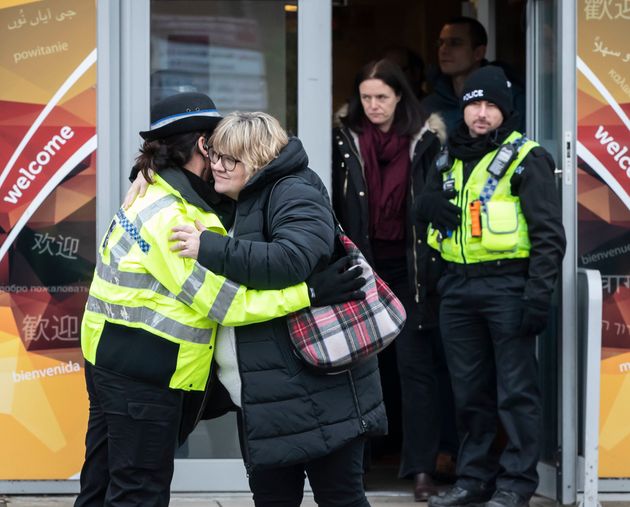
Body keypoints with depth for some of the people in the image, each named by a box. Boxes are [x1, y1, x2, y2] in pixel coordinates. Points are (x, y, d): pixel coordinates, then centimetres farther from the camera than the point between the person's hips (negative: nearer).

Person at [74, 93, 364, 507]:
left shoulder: (157, 198, 11)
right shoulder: (171, 220, -21)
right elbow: (226, 302, -21)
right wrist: (311, 289, -23)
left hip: (116, 364, 10)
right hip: (142, 375, -10)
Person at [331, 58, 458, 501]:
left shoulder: (425, 141, -2)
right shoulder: (347, 142, 4)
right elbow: (338, 207, 5)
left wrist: (437, 265, -8)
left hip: (411, 266, -3)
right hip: (366, 265, 3)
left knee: (414, 362, -6)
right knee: (376, 360, 10)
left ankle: (421, 466, -7)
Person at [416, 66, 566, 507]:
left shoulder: (526, 159, -5)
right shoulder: (450, 159, 15)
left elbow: (549, 233, -9)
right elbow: (425, 205, 27)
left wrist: (539, 293, -17)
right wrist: (430, 205, 2)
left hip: (507, 285, -6)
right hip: (458, 288, 7)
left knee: (516, 391, -3)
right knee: (469, 390, 12)